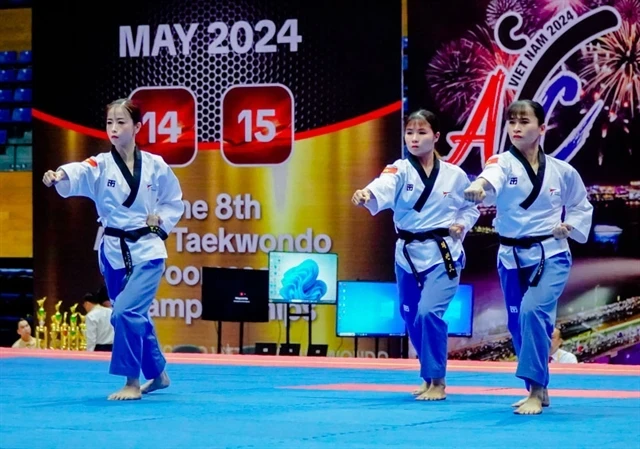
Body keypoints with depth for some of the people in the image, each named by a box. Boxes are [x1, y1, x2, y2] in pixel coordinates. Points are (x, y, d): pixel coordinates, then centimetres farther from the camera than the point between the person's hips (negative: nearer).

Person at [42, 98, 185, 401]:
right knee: (134, 314, 14)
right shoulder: (100, 166, -5)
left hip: (147, 250, -3)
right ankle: (157, 373, 36)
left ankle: (132, 383, -7)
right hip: (114, 251, 3)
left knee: (126, 311, -19)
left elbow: (174, 201, 12)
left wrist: (161, 222, -7)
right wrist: (58, 177, -52)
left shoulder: (155, 165, -4)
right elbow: (78, 174, -30)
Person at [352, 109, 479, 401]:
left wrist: (461, 226, -7)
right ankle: (429, 376, 32)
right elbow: (383, 188, -29)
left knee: (429, 312, -20)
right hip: (408, 254, 3)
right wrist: (366, 196, -52)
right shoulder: (400, 170, -6)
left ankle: (437, 381, -5)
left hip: (442, 254, -3)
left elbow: (470, 208, 14)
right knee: (411, 317, 11)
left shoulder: (454, 175, -2)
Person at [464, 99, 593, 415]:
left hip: (551, 256, -2)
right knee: (518, 324, 9)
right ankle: (539, 391, 27)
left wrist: (570, 228, -5)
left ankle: (535, 390, -17)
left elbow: (581, 206, 16)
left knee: (533, 311, -24)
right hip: (512, 257, 2)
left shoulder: (562, 171, -3)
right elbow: (492, 177, -35)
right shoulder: (503, 163, -8)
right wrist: (478, 187, -59)